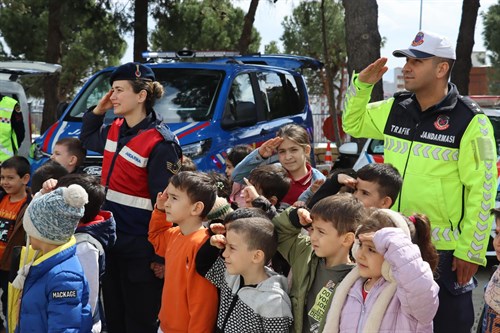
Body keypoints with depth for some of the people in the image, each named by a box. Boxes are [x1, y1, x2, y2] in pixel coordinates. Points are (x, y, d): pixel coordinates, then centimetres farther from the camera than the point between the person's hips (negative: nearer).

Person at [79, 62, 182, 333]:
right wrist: (98, 109, 10)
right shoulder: (115, 130, 6)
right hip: (111, 243, 8)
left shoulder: (160, 143, -19)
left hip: (140, 252, -8)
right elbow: (87, 139, 29)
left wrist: (161, 257, -18)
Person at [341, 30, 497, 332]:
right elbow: (353, 124, 22)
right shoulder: (395, 110, 5)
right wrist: (362, 84, 5)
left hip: (445, 250, -5)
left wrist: (471, 251, -13)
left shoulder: (470, 122, -12)